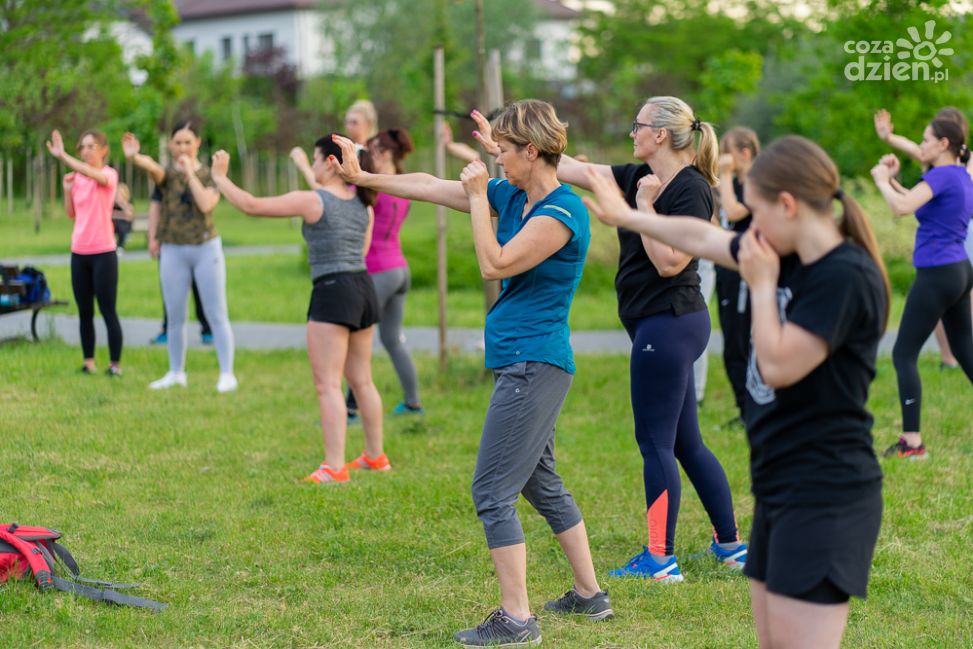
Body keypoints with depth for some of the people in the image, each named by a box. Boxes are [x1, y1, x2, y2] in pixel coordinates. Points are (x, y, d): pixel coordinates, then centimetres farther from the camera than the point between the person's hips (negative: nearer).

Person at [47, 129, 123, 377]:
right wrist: (67, 190, 0)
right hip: (79, 253, 6)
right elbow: (72, 215, 16)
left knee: (108, 311, -4)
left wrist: (62, 155, -35)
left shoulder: (109, 175, -7)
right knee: (84, 312, 8)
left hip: (103, 252, -6)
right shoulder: (77, 178, 10)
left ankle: (115, 364, 1)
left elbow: (94, 175, -31)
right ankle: (88, 362, 13)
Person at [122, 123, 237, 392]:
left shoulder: (209, 174, 0)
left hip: (206, 248, -2)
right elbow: (152, 167, -25)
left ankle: (227, 374, 2)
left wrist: (190, 173, -16)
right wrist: (134, 157, -47)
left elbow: (206, 204, -19)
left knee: (216, 314, -1)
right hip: (173, 251, 2)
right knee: (174, 317, 8)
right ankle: (176, 373, 20)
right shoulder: (167, 174, 1)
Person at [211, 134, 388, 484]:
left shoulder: (311, 201, -9)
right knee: (362, 380, 18)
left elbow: (251, 205, -8)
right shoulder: (363, 204, 10)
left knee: (327, 385, -7)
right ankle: (375, 456, 27)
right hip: (363, 288, 8)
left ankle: (334, 467, -12)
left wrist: (220, 177, 5)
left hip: (332, 291, -8)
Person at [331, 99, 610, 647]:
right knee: (541, 482, 19)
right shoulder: (510, 196, 9)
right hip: (526, 363, 10)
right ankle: (590, 595, 28)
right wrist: (363, 178, 17)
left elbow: (495, 265, -21)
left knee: (493, 492, -8)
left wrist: (478, 196, -13)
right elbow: (430, 186, 15)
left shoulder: (564, 212, -17)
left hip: (533, 365, -10)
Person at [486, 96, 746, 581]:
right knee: (686, 443, 14)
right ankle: (731, 545, 21)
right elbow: (569, 169, 12)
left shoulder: (690, 190, -14)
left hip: (668, 321, -9)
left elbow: (669, 263, -21)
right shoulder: (639, 178, 11)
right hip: (664, 324, 9)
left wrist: (643, 208, -17)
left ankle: (660, 560, 3)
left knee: (655, 442, -3)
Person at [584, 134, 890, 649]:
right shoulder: (790, 256, 8)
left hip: (824, 497, -9)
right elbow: (703, 238, 21)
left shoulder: (847, 277, -19)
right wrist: (625, 215, 30)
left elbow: (778, 366, -21)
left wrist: (762, 285, -9)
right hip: (779, 489, 9)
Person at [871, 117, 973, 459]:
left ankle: (912, 442, -6)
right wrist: (894, 179, 14)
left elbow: (902, 207, -29)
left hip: (937, 275, -10)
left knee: (904, 354, -4)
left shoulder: (943, 176, -16)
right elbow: (918, 204, 24)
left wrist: (882, 180, -13)